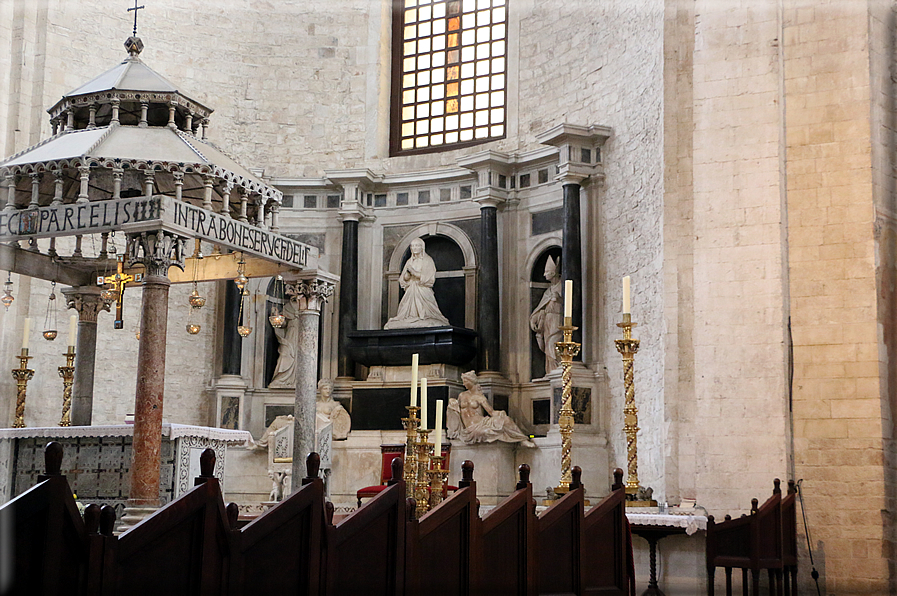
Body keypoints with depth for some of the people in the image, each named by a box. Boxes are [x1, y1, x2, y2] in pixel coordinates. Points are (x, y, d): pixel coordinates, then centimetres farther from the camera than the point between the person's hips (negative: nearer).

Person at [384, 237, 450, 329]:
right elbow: (404, 279, 16)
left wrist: (414, 272, -10)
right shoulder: (410, 261, 18)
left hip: (423, 291, -5)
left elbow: (427, 277, -6)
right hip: (411, 291, 5)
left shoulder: (427, 260, 3)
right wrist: (408, 273, -6)